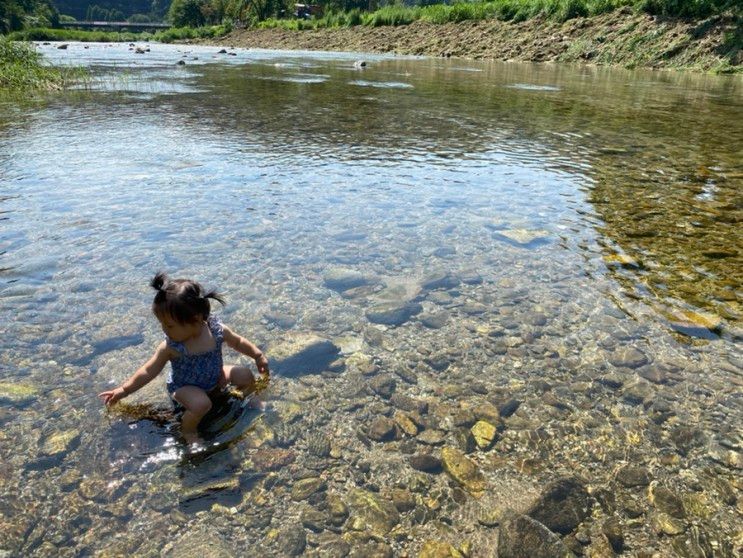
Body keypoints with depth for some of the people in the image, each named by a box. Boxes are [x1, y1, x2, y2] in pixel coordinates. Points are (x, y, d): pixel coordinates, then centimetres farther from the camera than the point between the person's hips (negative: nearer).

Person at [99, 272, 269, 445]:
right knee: (201, 404, -33)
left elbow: (238, 342, -3)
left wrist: (258, 356, 1)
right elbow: (149, 371, -13)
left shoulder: (217, 330, -22)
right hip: (185, 387, -3)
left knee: (246, 375, -13)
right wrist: (123, 390, -11)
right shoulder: (170, 347, -26)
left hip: (215, 379, 3)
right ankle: (188, 431, -3)